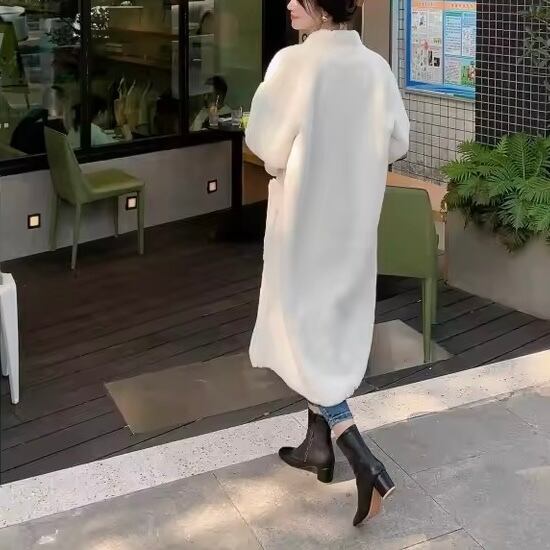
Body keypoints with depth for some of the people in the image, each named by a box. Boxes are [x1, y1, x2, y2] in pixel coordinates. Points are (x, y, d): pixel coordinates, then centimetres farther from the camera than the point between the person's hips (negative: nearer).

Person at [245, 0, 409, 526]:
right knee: (334, 325, 18)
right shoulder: (376, 67, -2)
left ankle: (366, 463, -7)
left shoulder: (295, 61, -19)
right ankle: (318, 445, 31)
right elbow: (398, 142, 7)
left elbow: (261, 136, -14)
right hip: (355, 216, 6)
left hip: (305, 215, -6)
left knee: (301, 329, 3)